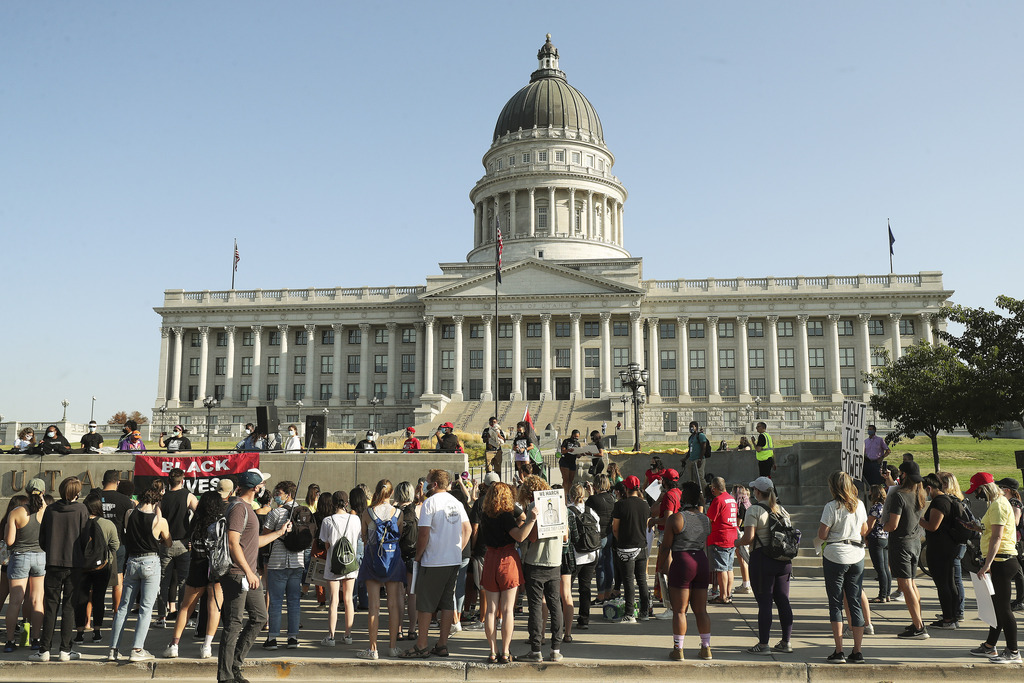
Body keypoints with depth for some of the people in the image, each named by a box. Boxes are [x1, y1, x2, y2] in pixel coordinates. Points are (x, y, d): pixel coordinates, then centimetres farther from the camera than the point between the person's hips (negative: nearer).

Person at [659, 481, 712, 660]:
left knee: (679, 610, 1)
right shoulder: (705, 520, 9)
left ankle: (678, 650, 4)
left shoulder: (676, 518, -8)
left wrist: (661, 566, 2)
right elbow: (705, 544, 16)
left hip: (682, 564, -6)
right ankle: (706, 648, 16)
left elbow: (666, 547, -6)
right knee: (701, 610, 13)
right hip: (701, 563, 6)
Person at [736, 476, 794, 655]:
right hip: (784, 560, 7)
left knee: (764, 602, -3)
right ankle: (786, 642, 17)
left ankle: (763, 644, 1)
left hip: (762, 559, -6)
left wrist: (737, 542, 1)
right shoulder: (782, 510, 11)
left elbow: (749, 538, -17)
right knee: (783, 601, 11)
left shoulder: (754, 510, -10)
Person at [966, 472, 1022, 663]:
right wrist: (978, 528, 15)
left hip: (1001, 561, -11)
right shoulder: (997, 503, 16)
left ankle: (1013, 653, 3)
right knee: (997, 606, 16)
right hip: (998, 562, 11)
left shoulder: (998, 505, -15)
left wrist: (987, 564, -26)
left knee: (1003, 607, -4)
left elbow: (997, 537, -23)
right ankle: (989, 646, 25)